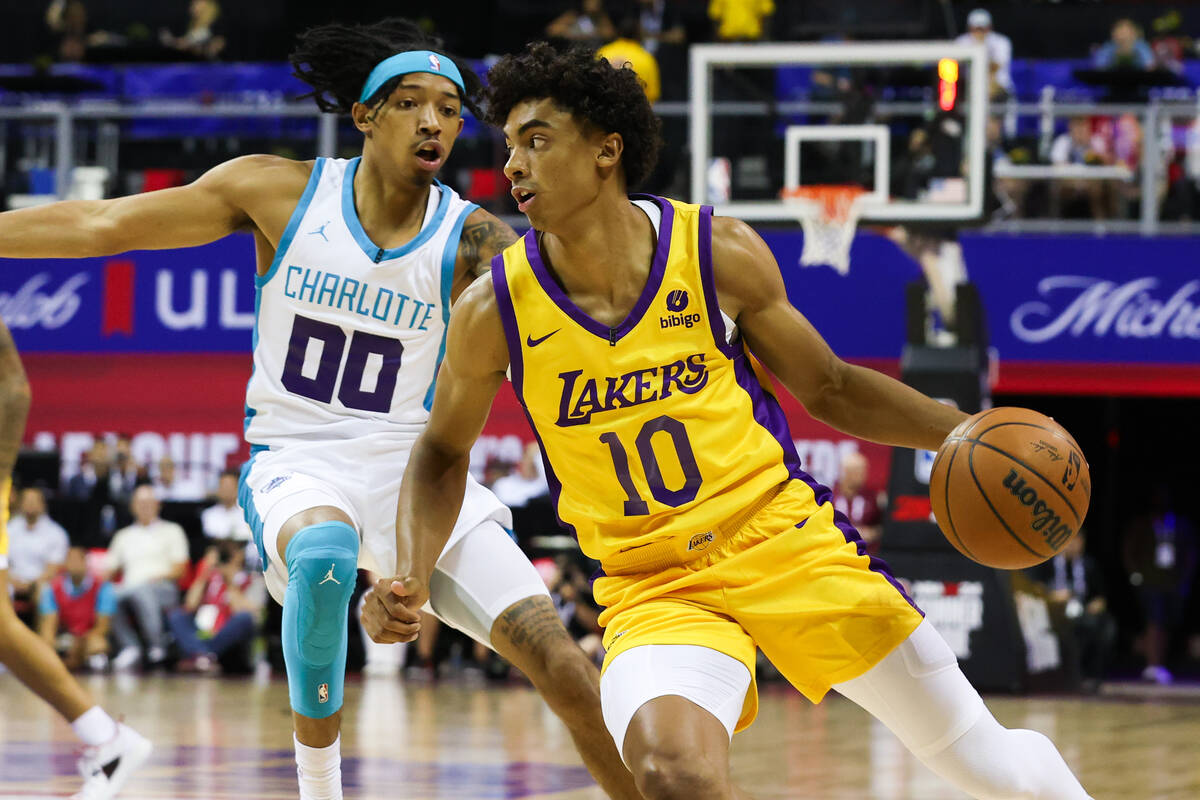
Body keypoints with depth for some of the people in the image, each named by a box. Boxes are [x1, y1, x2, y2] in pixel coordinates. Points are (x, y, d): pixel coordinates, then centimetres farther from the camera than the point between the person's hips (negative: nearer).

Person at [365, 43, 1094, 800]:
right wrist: (413, 577, -7)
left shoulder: (721, 254, -9)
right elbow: (444, 453, 9)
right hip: (652, 588, 0)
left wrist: (958, 430, -8)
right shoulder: (494, 312, -9)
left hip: (785, 538, 1)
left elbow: (829, 388, 6)